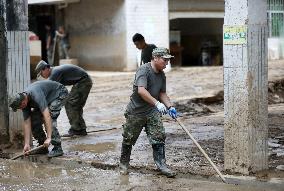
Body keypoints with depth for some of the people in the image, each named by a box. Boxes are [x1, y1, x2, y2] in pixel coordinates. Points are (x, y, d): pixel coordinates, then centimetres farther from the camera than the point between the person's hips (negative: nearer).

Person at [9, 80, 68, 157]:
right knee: (34, 120, -3)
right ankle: (42, 147, 8)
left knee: (50, 118, -24)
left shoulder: (36, 96, -39)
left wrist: (48, 138, -48)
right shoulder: (23, 100, -14)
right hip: (48, 97, 8)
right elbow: (27, 123, -11)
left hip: (59, 93, -8)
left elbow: (47, 116, -45)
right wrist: (27, 144, -14)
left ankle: (58, 148, -19)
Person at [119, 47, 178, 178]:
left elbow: (162, 93, 14)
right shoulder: (143, 70, -20)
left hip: (152, 111, 6)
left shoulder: (162, 75, 5)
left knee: (159, 137, -4)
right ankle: (124, 164, 26)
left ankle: (161, 165, 2)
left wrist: (170, 107, -2)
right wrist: (157, 103, -40)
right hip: (136, 111, -6)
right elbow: (141, 90, -33)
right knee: (129, 139, 8)